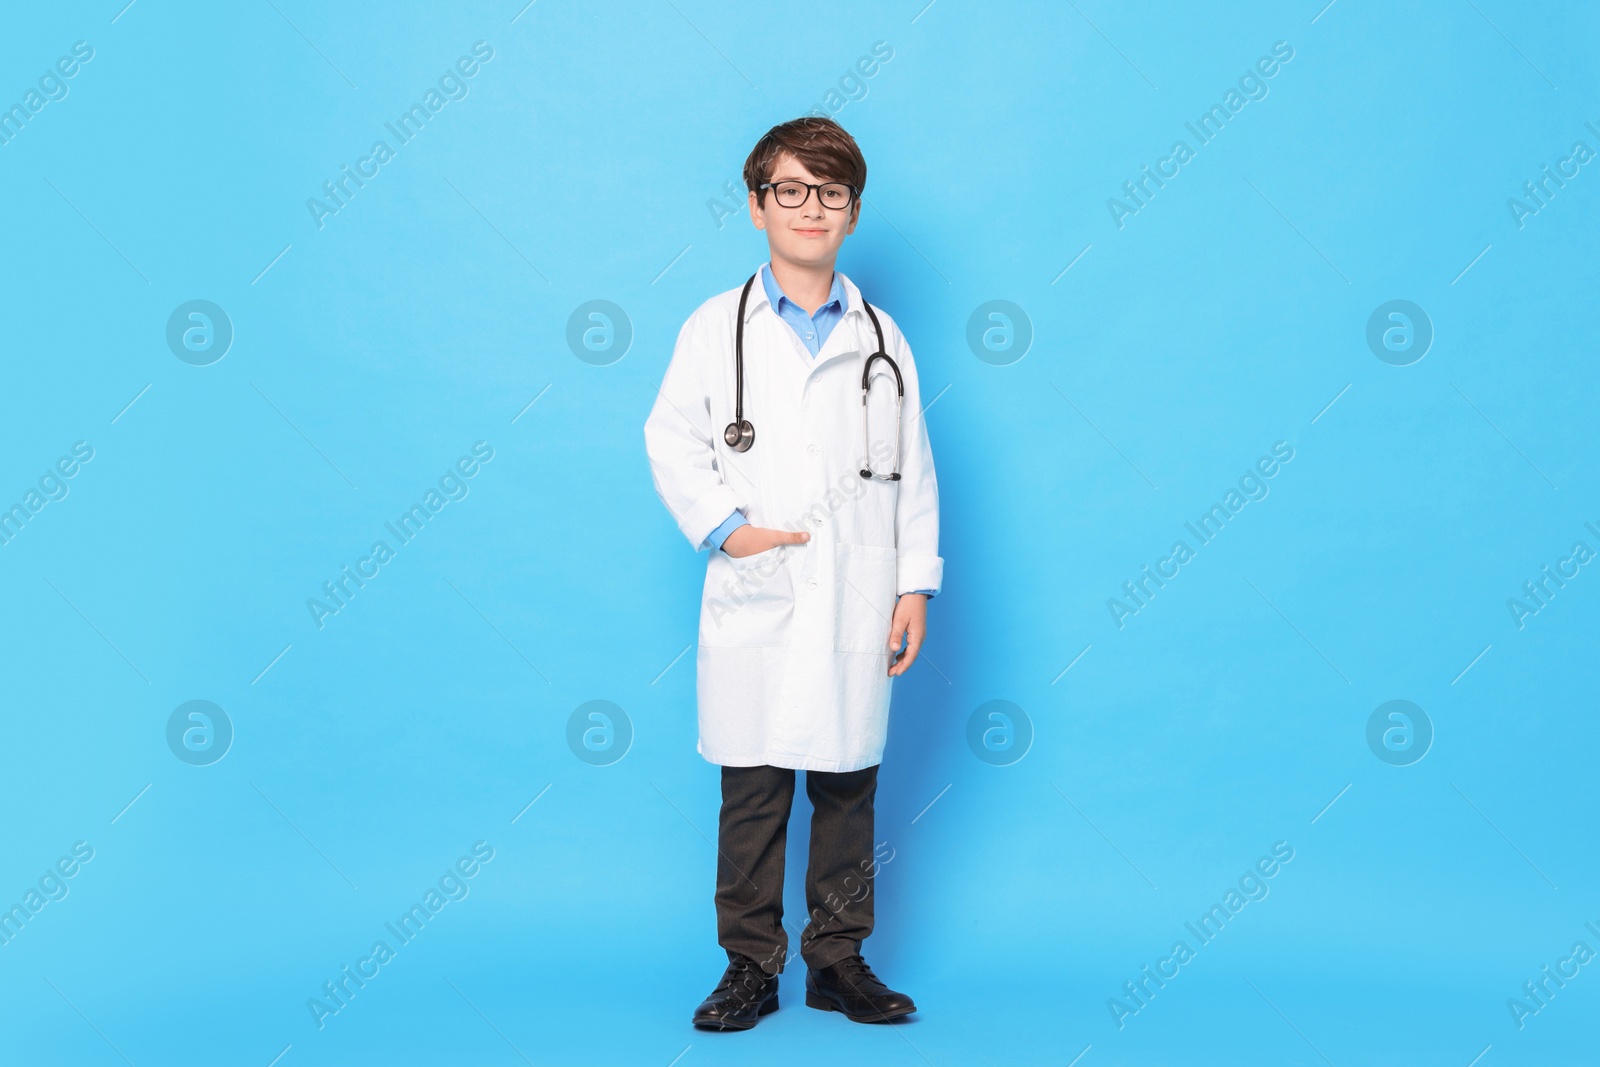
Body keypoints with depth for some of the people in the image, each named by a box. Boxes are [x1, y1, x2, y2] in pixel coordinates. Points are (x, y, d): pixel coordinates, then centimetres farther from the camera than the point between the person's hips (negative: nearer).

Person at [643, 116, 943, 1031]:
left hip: (858, 607, 2)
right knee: (752, 793, 3)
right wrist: (724, 528, -10)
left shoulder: (881, 338, 8)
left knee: (848, 790, 9)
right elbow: (673, 443, 3)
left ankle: (839, 961, 23)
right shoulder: (716, 327, 4)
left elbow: (914, 471, 7)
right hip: (755, 607, -1)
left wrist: (916, 587, 2)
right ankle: (751, 966, 17)